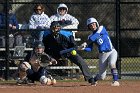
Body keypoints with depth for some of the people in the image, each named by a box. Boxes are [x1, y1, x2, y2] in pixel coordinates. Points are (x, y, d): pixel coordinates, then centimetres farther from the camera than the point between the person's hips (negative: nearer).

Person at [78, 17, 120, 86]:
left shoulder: (101, 28, -5)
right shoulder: (90, 37, 4)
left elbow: (95, 36, -22)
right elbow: (89, 49, -3)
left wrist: (86, 43, -30)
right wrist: (83, 48, -25)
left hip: (111, 52, -2)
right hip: (102, 54, 2)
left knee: (111, 63, -34)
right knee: (101, 76, 1)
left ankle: (115, 81, -28)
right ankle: (94, 80, 33)